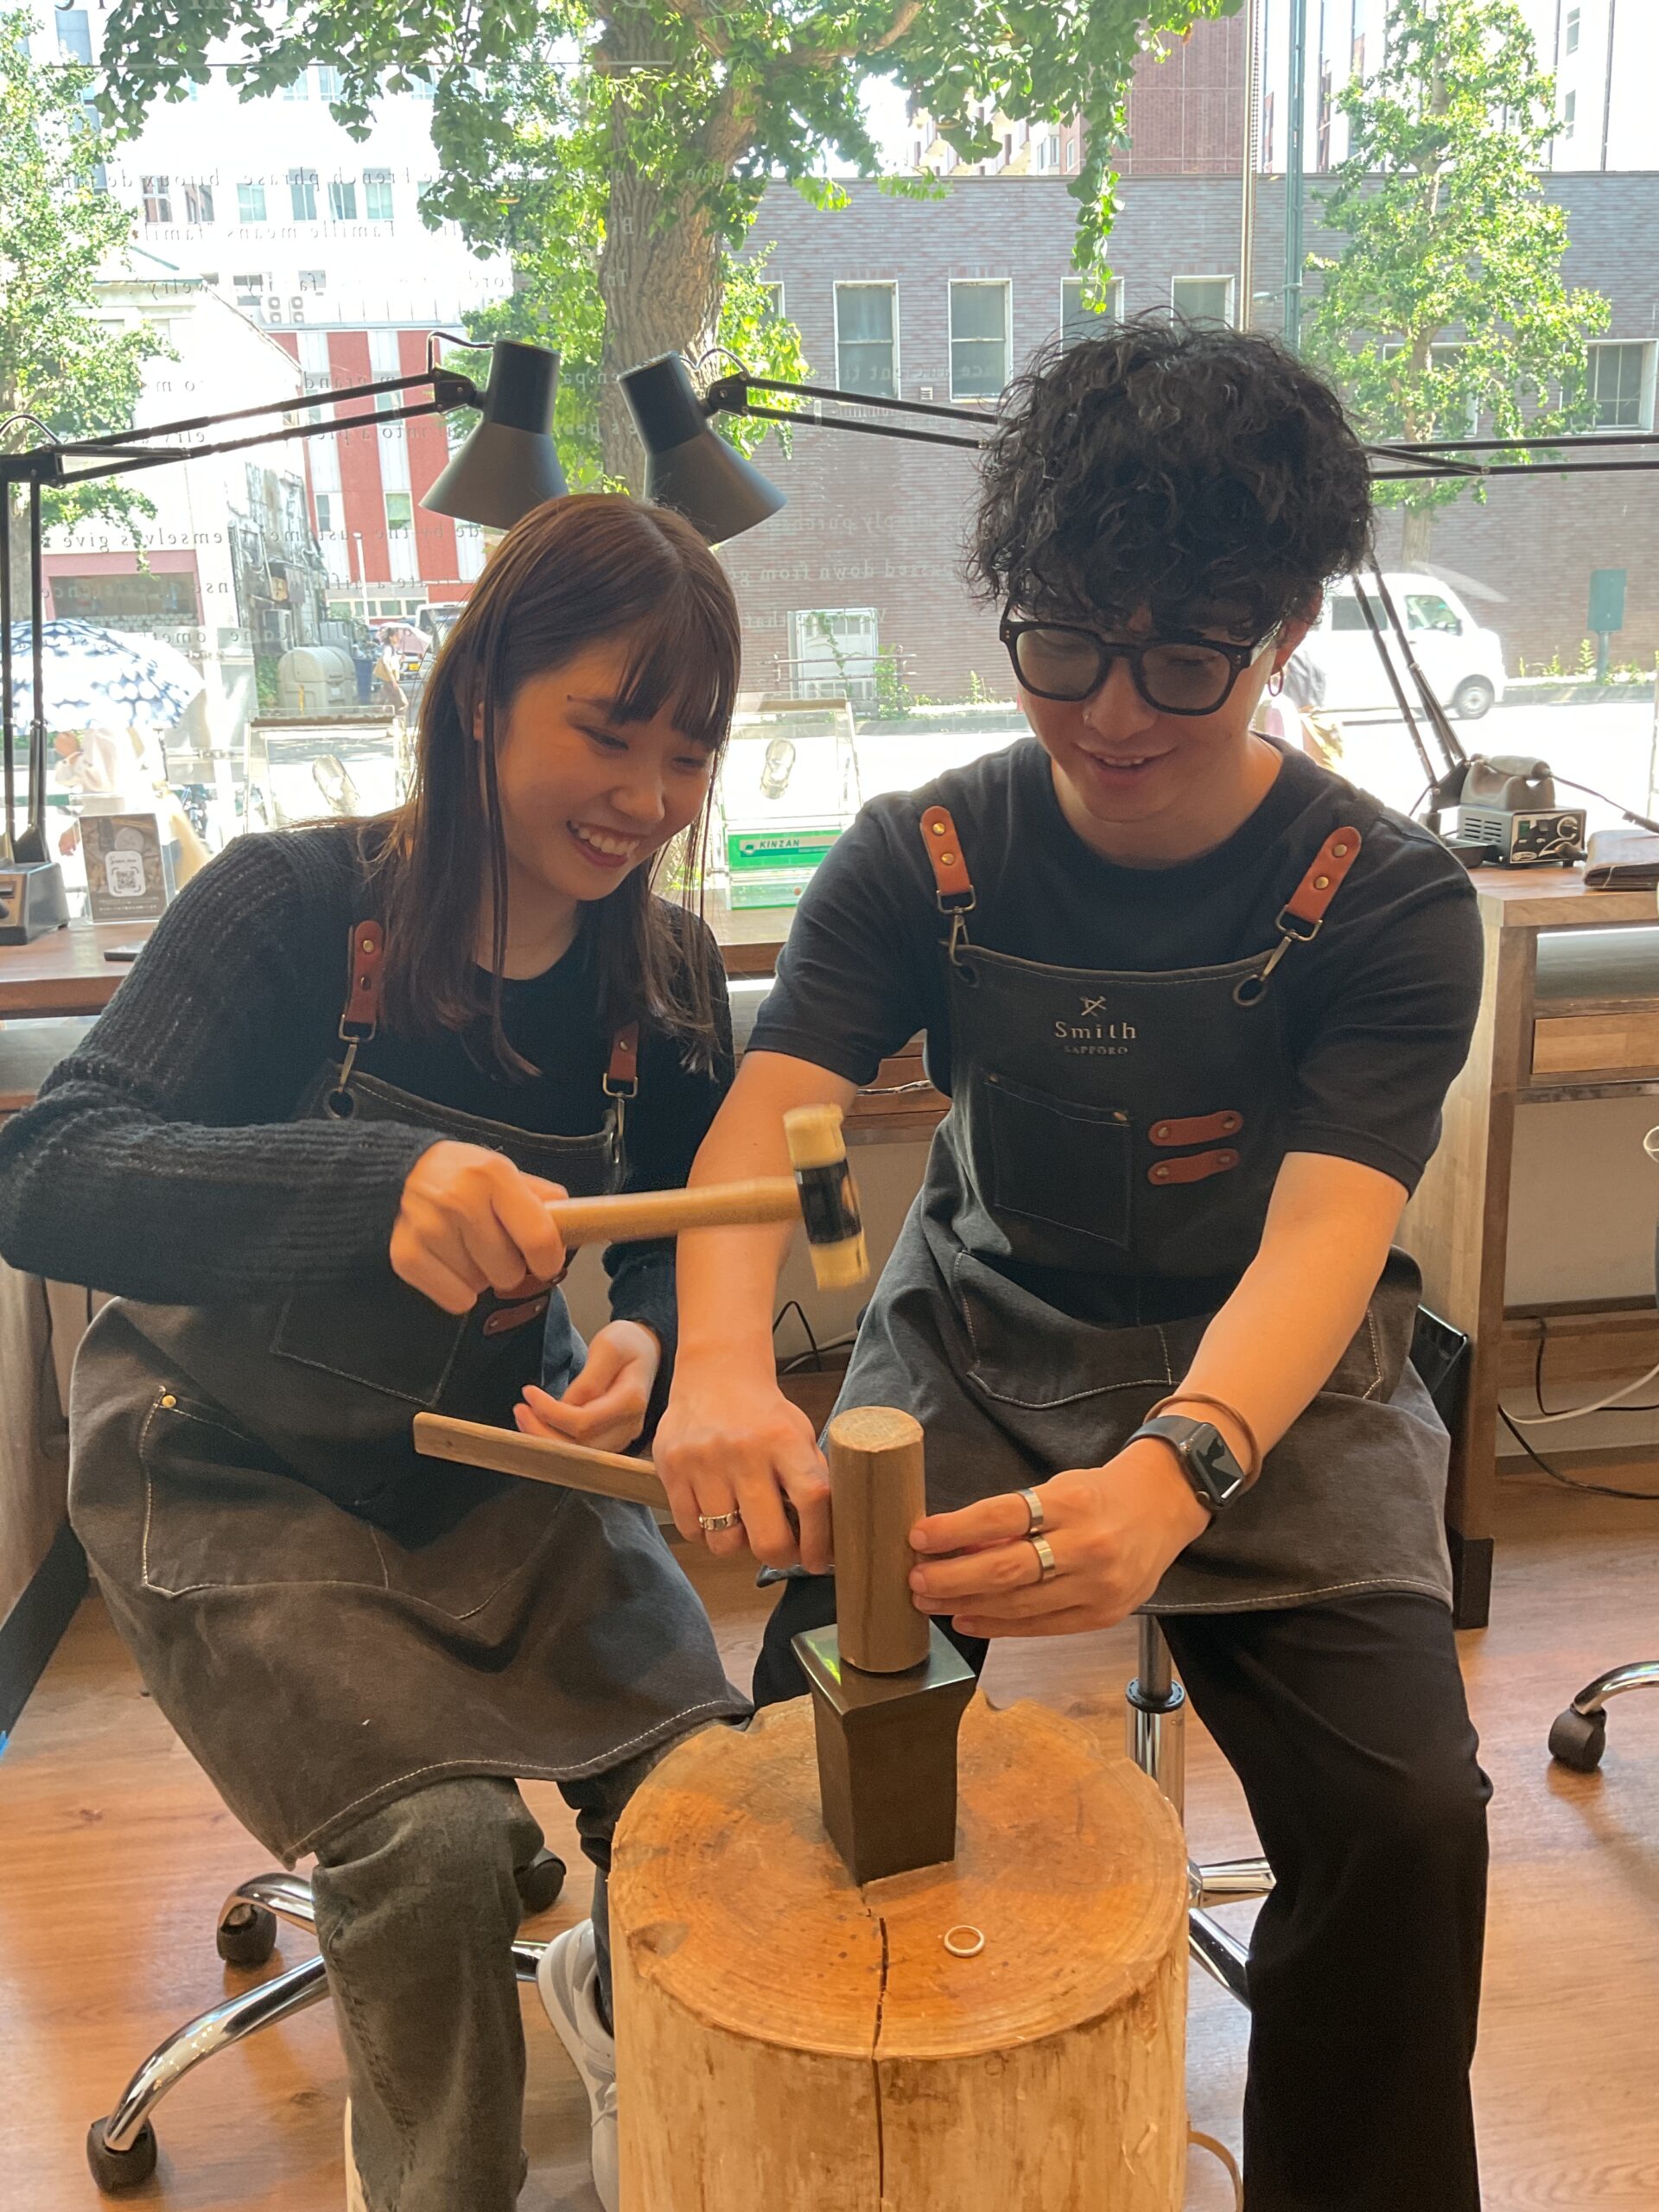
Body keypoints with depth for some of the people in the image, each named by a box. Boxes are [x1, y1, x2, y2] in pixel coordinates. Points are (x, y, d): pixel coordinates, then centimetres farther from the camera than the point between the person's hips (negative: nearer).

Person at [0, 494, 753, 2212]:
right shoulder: (298, 907, -22)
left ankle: (615, 2008, 27)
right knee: (437, 1833, -20)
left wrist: (644, 1345, -24)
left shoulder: (661, 976, -7)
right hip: (232, 1473, -4)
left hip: (494, 1456, 4)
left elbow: (678, 1245, 2)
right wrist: (378, 1181, -51)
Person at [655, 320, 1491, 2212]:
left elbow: (1323, 1236, -25)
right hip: (978, 1344, 2)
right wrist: (722, 1367, -39)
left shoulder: (1385, 902, -12)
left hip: (1270, 1378, -1)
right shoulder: (924, 863, -6)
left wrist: (1174, 1474, -45)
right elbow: (763, 1116, -17)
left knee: (1405, 1817, -20)